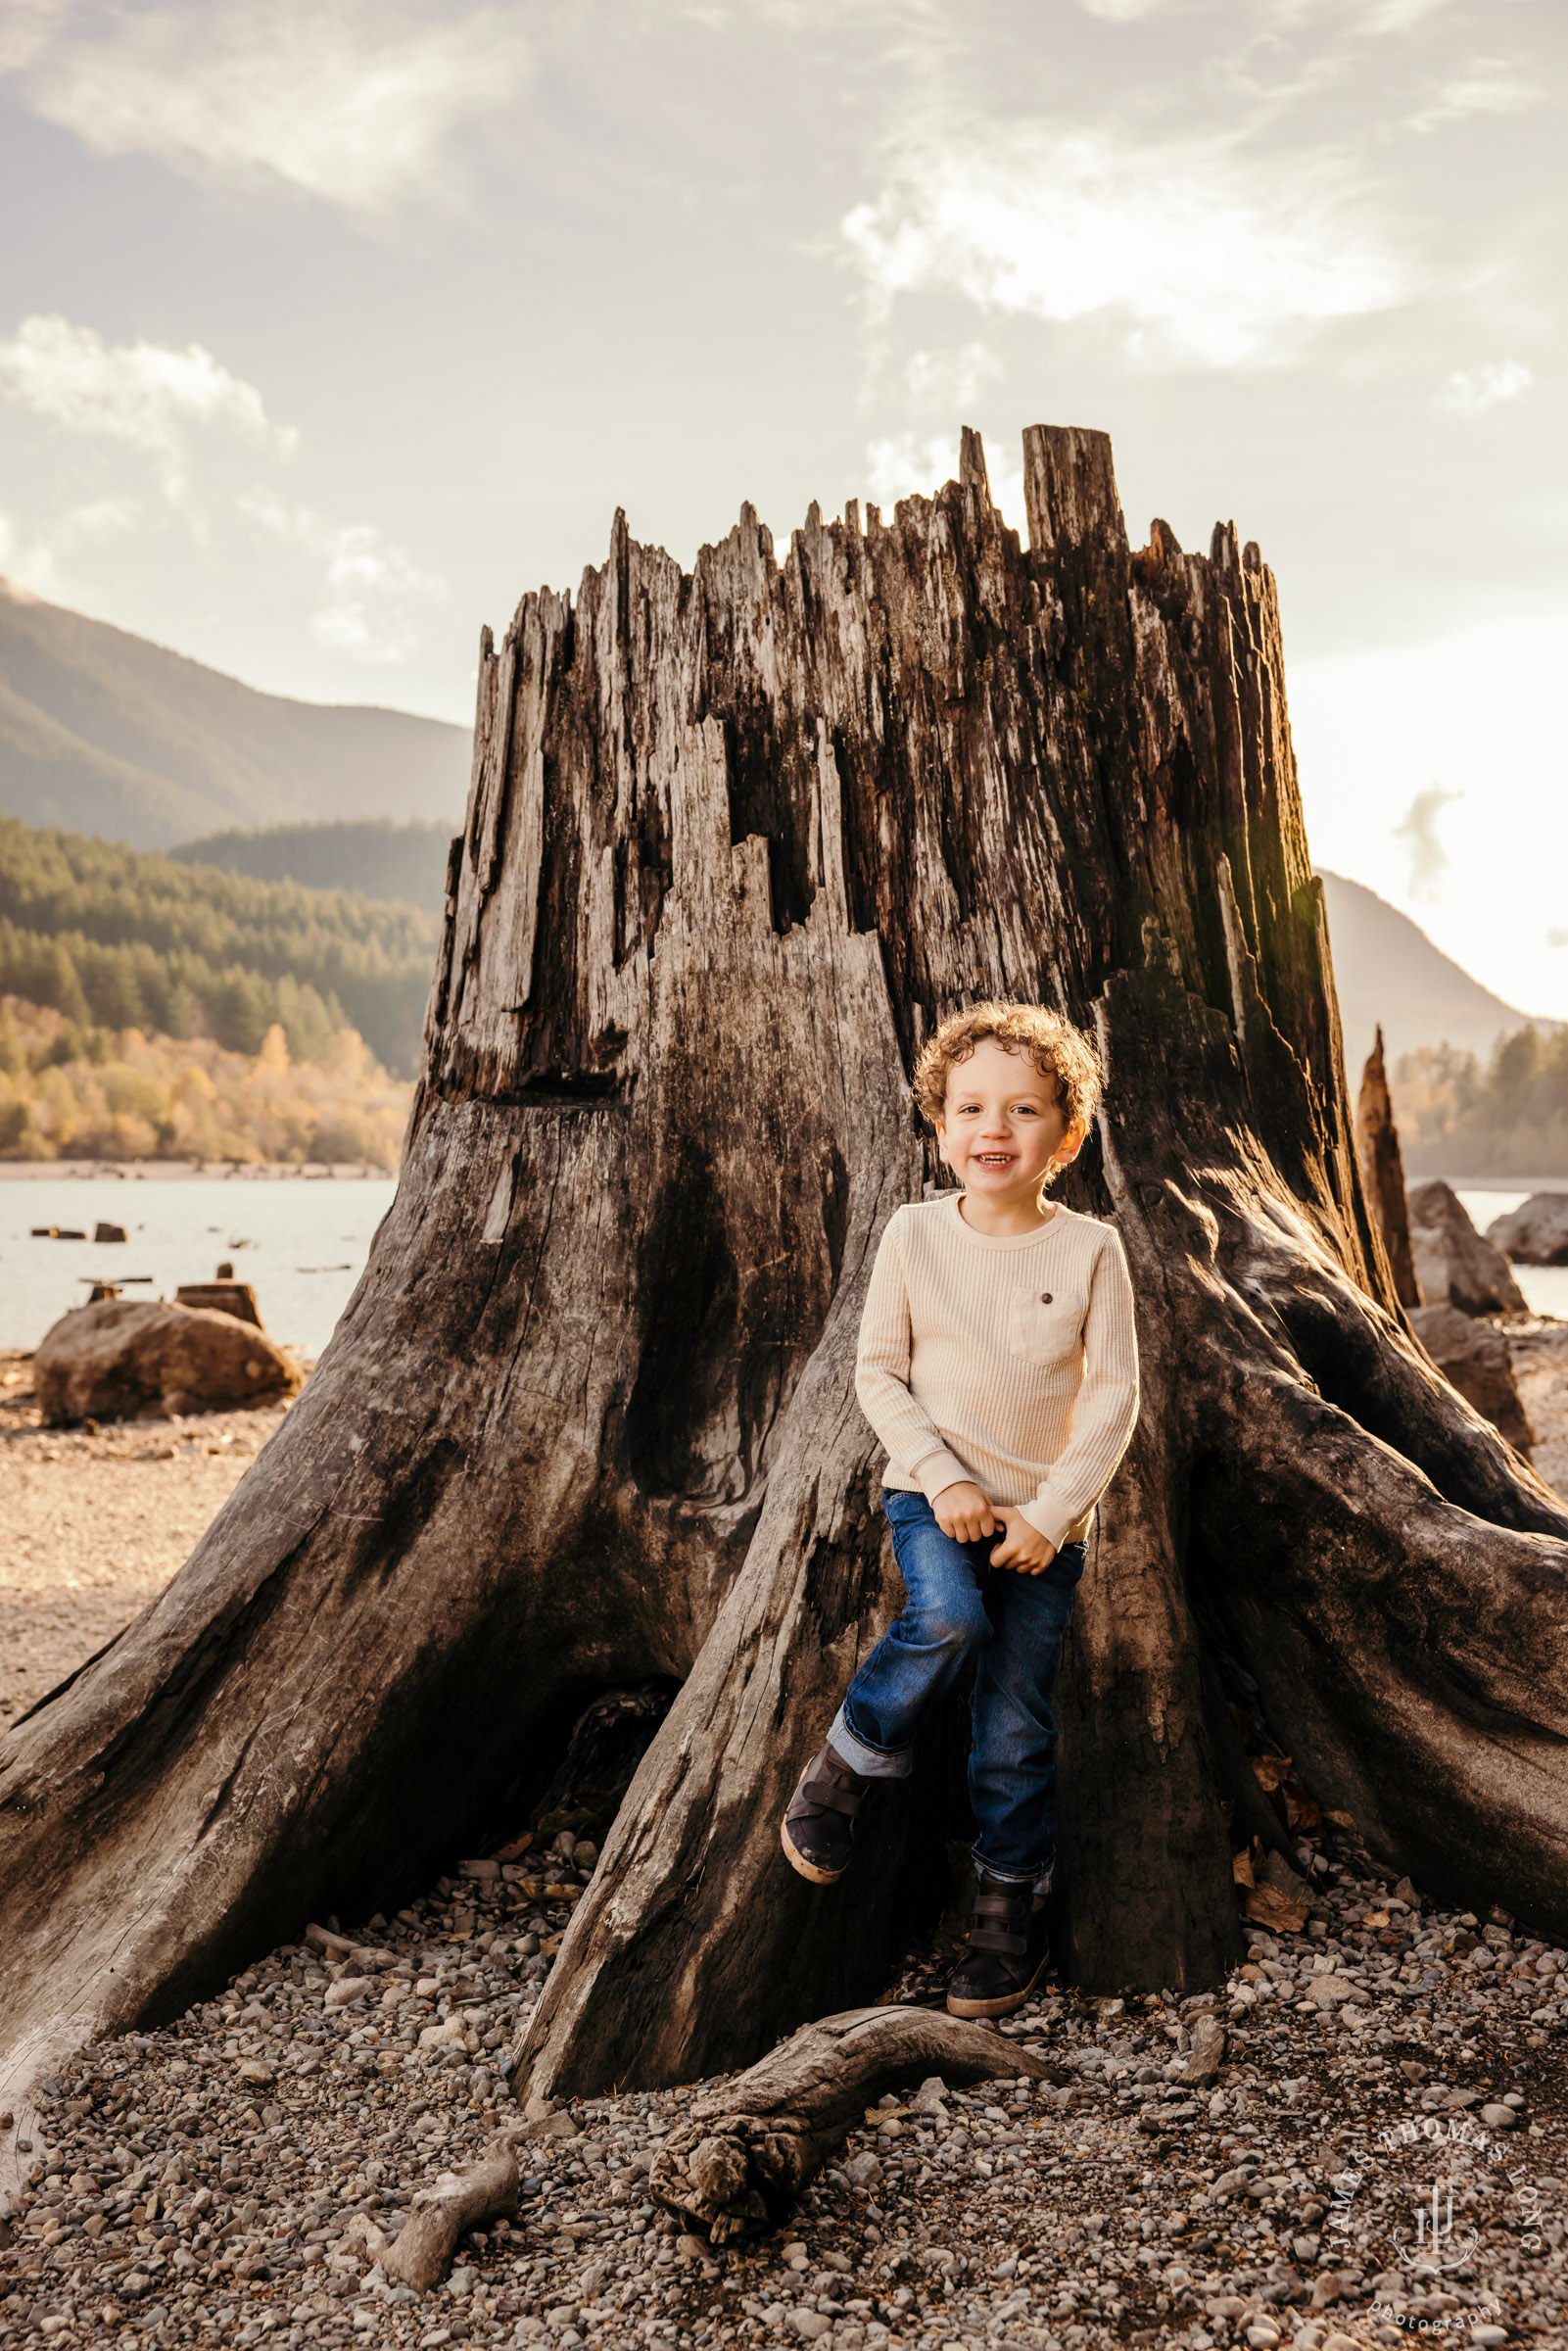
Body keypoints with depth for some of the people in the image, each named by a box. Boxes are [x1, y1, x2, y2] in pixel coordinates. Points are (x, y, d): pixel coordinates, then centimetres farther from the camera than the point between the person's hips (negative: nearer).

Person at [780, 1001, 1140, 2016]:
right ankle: (845, 1766, -5)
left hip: (1047, 1518, 1)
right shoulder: (916, 1234, -4)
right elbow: (879, 1371, 0)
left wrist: (1050, 1512, -12)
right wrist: (942, 1475, -12)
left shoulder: (1090, 1248, -7)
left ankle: (1012, 1912, 20)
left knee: (1018, 1721, 2)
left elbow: (1114, 1397, -5)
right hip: (934, 1491, 0)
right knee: (948, 1619, -30)